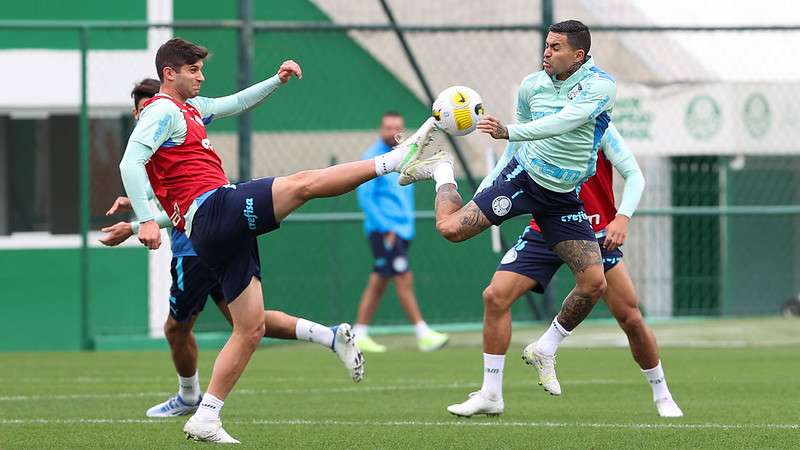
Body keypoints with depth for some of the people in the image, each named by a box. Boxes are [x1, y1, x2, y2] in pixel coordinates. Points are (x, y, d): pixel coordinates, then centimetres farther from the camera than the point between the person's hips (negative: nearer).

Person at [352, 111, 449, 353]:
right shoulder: (372, 158, -8)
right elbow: (365, 197, -13)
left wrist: (408, 222, 14)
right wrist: (385, 228, -16)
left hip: (402, 230, 8)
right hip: (383, 231, -8)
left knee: (378, 283, 9)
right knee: (404, 280, -11)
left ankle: (359, 335, 14)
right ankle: (423, 334, -13)